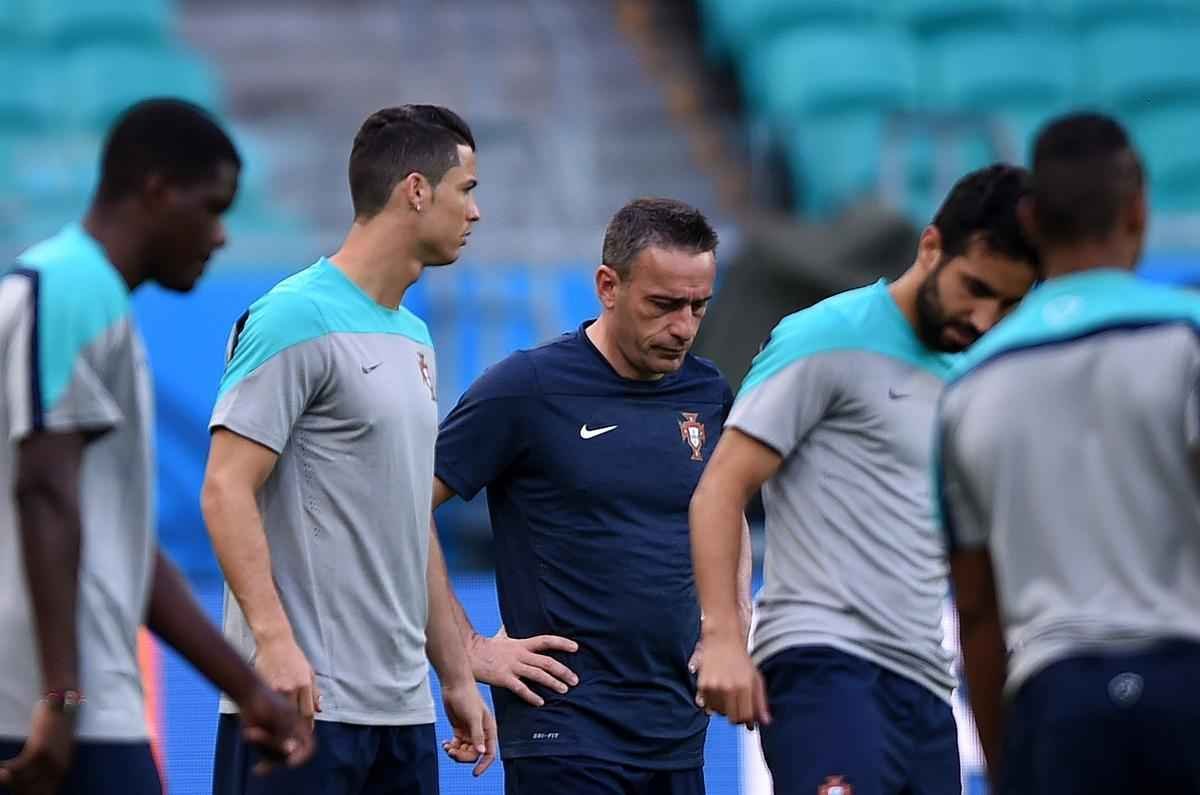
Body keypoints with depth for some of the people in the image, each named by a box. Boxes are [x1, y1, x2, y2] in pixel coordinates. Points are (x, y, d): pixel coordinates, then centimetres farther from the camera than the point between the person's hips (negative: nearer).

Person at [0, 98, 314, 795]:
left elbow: (128, 544, 25)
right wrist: (61, 694, -23)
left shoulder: (99, 302, 22)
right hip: (72, 716, -10)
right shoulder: (67, 290, -8)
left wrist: (249, 690, 23)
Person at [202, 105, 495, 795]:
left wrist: (457, 674, 20)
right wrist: (274, 638, -24)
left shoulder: (414, 338, 19)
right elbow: (227, 490, -15)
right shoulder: (297, 318, -9)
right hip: (304, 694, -9)